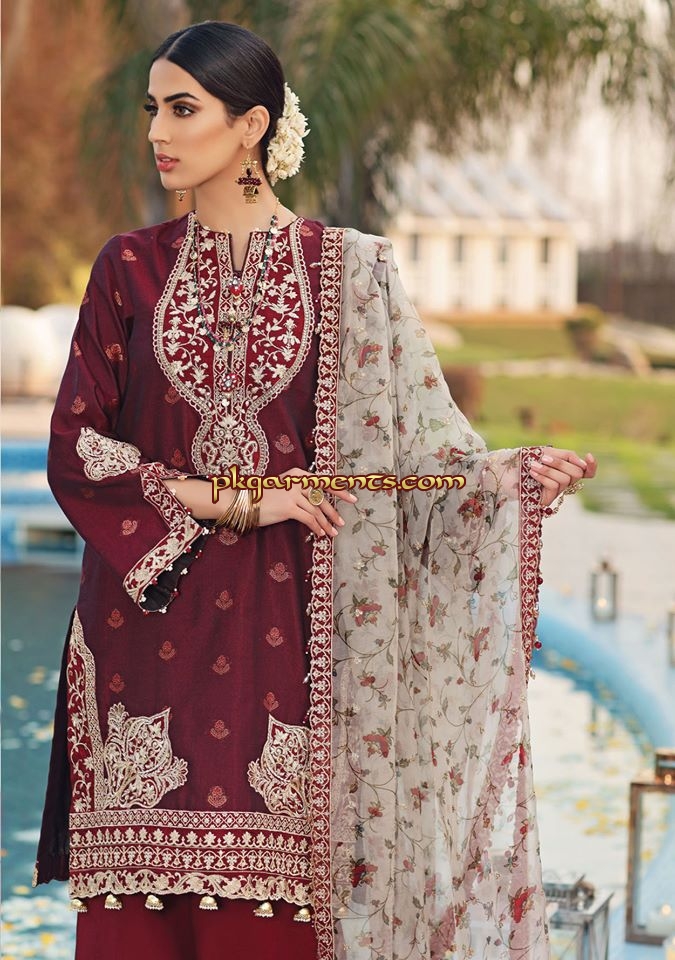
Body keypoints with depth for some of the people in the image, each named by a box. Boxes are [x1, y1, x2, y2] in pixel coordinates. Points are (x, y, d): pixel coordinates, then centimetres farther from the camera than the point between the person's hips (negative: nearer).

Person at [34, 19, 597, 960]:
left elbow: (417, 436, 2)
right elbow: (77, 445, 1)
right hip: (148, 620, 1)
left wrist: (515, 476, -17)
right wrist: (227, 502, -8)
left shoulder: (349, 271, 4)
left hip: (282, 627, -1)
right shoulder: (130, 269, 7)